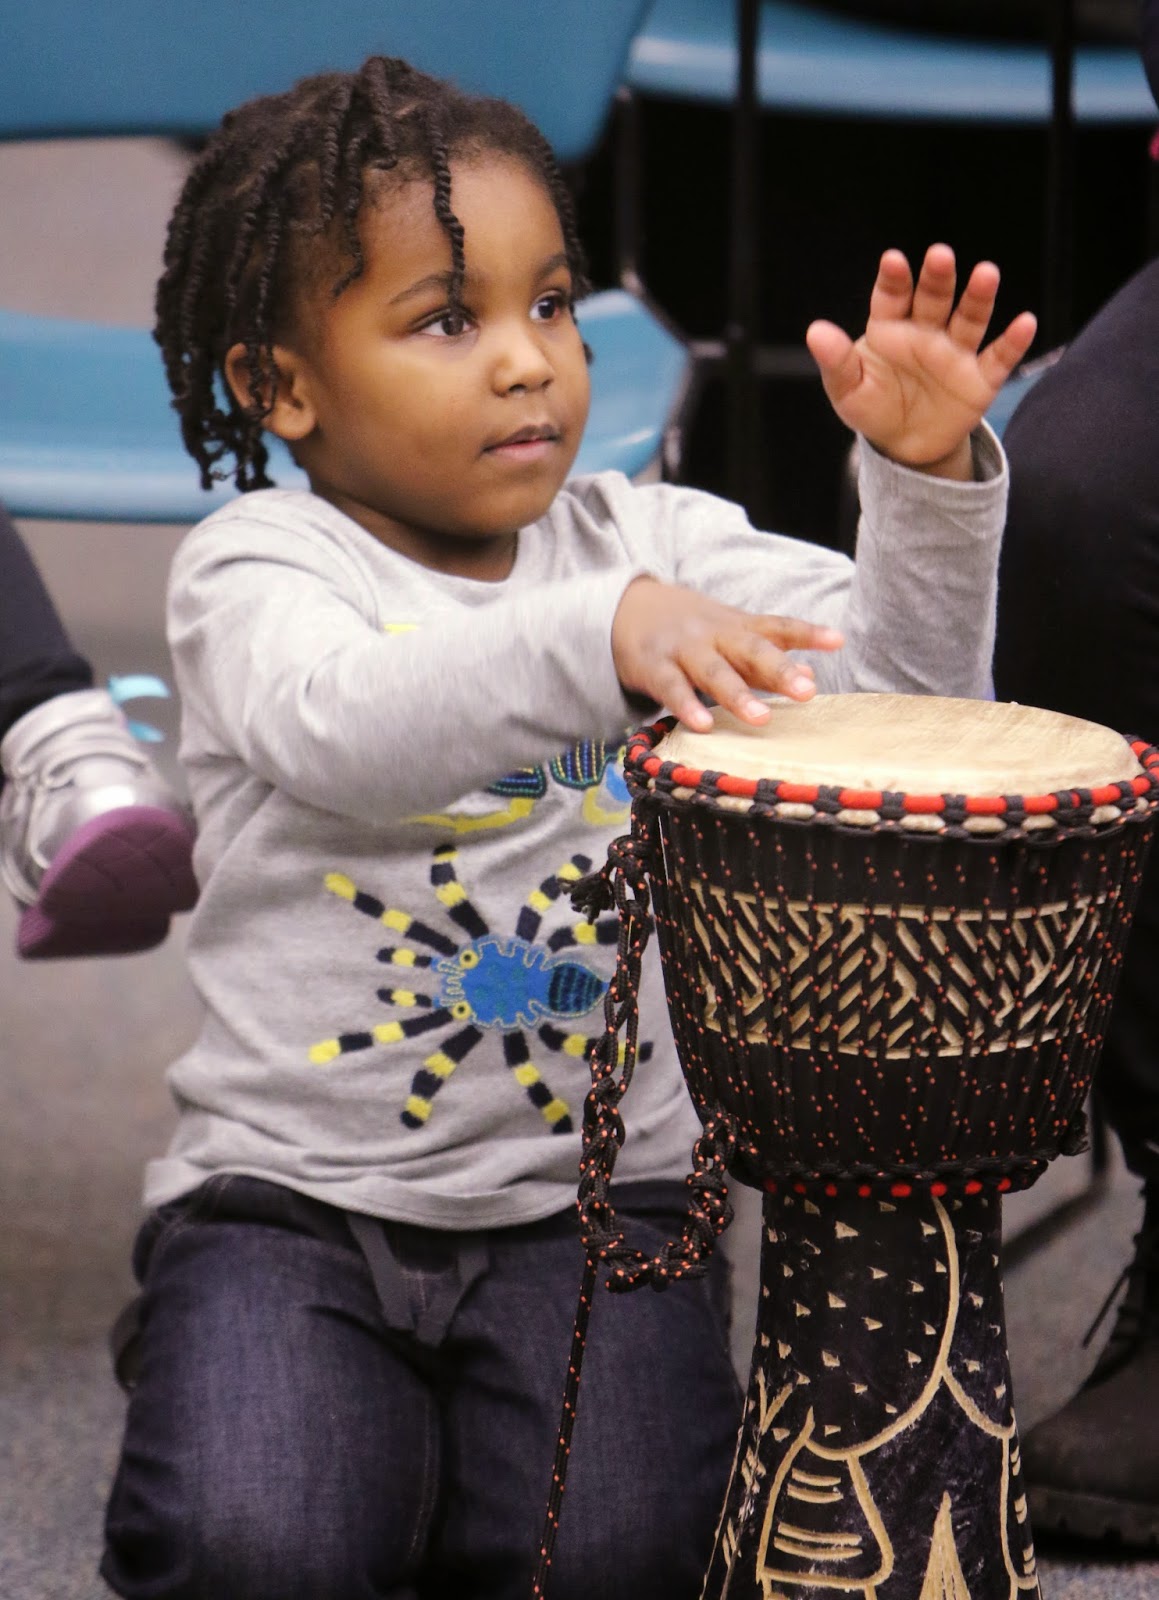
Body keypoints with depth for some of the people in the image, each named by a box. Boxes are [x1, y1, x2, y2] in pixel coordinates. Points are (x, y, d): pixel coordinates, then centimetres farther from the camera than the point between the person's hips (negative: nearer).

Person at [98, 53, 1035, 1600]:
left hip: (589, 1187, 2)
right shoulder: (254, 568, -6)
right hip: (292, 1186, -2)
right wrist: (594, 639, -45)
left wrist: (926, 483, -20)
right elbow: (342, 730, -29)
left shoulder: (648, 541, 6)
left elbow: (896, 687, -2)